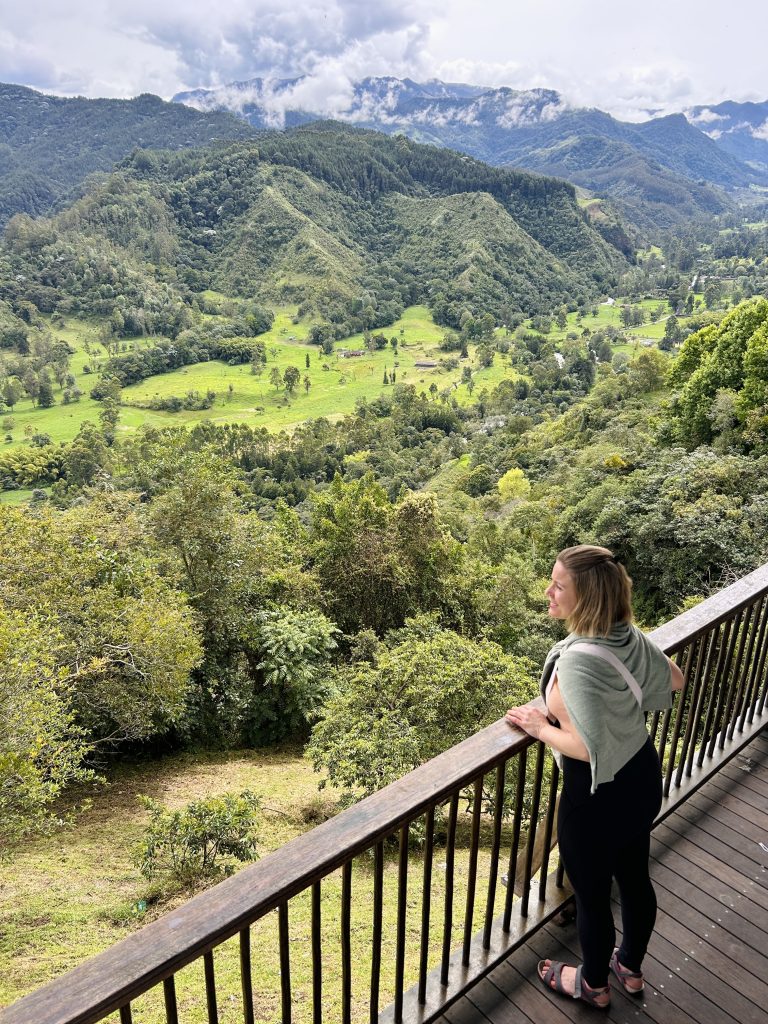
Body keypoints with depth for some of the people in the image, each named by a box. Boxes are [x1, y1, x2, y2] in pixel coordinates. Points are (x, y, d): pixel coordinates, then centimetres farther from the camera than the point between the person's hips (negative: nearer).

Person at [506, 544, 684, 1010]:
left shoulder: (576, 660, -33)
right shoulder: (630, 635, -9)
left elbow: (586, 747, -35)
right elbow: (675, 680, 7)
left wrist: (540, 727, -18)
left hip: (597, 797, -8)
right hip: (643, 777, 8)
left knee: (592, 895, 19)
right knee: (635, 878, 28)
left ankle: (594, 984, 45)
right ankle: (631, 968, 53)